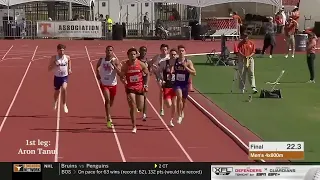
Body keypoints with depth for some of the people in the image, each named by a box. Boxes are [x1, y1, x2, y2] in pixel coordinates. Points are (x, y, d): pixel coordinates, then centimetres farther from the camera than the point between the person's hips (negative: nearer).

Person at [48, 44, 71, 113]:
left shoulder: (67, 57, -4)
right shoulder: (54, 58, -10)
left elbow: (69, 64, 19)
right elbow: (49, 69, -9)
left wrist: (69, 69, -1)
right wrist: (54, 64, -26)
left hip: (65, 77, 0)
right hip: (57, 77, 0)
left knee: (64, 89, -26)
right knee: (57, 92, 14)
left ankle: (64, 105, -11)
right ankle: (55, 103, 48)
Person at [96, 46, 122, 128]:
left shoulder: (115, 61, -9)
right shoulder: (101, 60, -2)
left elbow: (119, 73, -19)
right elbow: (97, 68, 21)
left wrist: (114, 65, -29)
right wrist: (98, 76, 11)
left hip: (113, 84, 1)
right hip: (104, 83, -1)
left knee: (111, 102, 17)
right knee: (107, 99, -21)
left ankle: (108, 114, 49)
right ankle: (108, 119, -19)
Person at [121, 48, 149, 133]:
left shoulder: (141, 64, -8)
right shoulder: (125, 65, -9)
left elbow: (147, 73, 6)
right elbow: (122, 75, 2)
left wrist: (146, 84, -1)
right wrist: (124, 81, -18)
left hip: (140, 87, 1)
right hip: (130, 88, -1)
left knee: (140, 108, 5)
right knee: (133, 107, -10)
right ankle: (134, 126, 0)